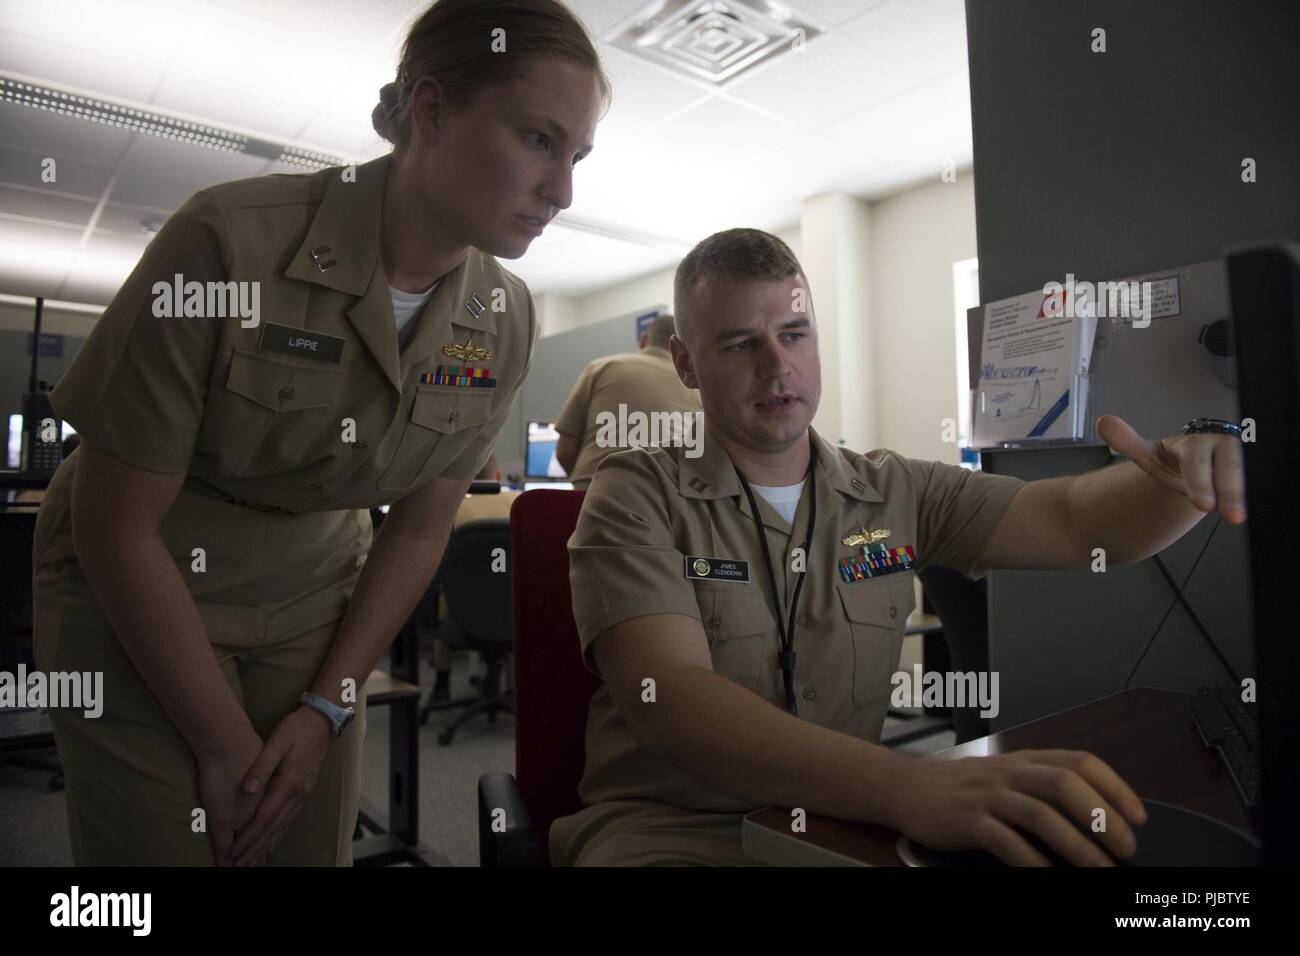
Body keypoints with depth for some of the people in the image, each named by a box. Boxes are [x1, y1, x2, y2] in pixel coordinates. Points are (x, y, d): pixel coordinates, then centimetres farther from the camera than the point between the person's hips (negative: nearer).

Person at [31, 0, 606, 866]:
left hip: (314, 602, 3)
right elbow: (116, 523, -18)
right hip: (134, 596, -3)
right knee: (167, 843, 3)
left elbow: (418, 531, -2)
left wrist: (326, 710, -5)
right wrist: (226, 744, -12)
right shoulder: (229, 240, -25)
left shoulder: (506, 320, -12)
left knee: (312, 848, 7)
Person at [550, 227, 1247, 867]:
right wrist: (906, 786, -35)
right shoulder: (636, 497, -8)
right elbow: (664, 698, -22)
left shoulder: (898, 494, 7)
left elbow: (1078, 520, 2)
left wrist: (1196, 472, -21)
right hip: (672, 827, -4)